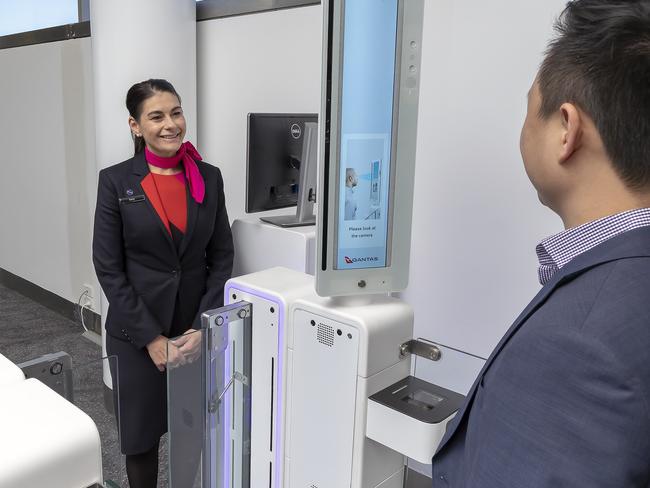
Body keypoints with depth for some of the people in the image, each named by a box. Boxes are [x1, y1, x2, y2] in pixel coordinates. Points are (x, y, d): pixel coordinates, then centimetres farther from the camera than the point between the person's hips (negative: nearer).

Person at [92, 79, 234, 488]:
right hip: (137, 333, -2)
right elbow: (109, 268, -8)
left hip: (199, 329, 2)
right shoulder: (115, 181, -6)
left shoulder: (210, 177, 1)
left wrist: (203, 327, -9)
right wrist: (151, 338, -13)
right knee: (141, 433, 13)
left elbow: (222, 258, 1)